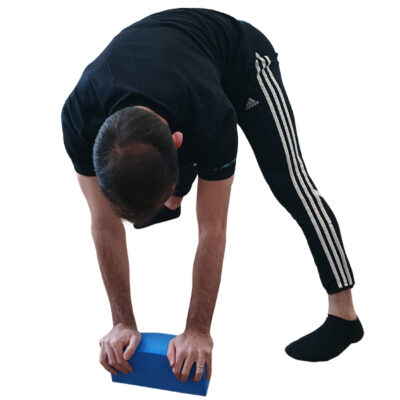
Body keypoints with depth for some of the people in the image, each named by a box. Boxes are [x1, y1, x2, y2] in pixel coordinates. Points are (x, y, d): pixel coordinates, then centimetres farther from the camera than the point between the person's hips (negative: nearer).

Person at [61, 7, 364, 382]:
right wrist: (123, 323, -23)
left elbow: (212, 229, -34)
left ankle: (343, 313, -12)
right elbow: (105, 226, -27)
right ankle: (174, 204, 55)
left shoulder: (212, 118, -46)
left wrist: (198, 331, -29)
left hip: (240, 52, -4)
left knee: (288, 181, -16)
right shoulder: (79, 120, -38)